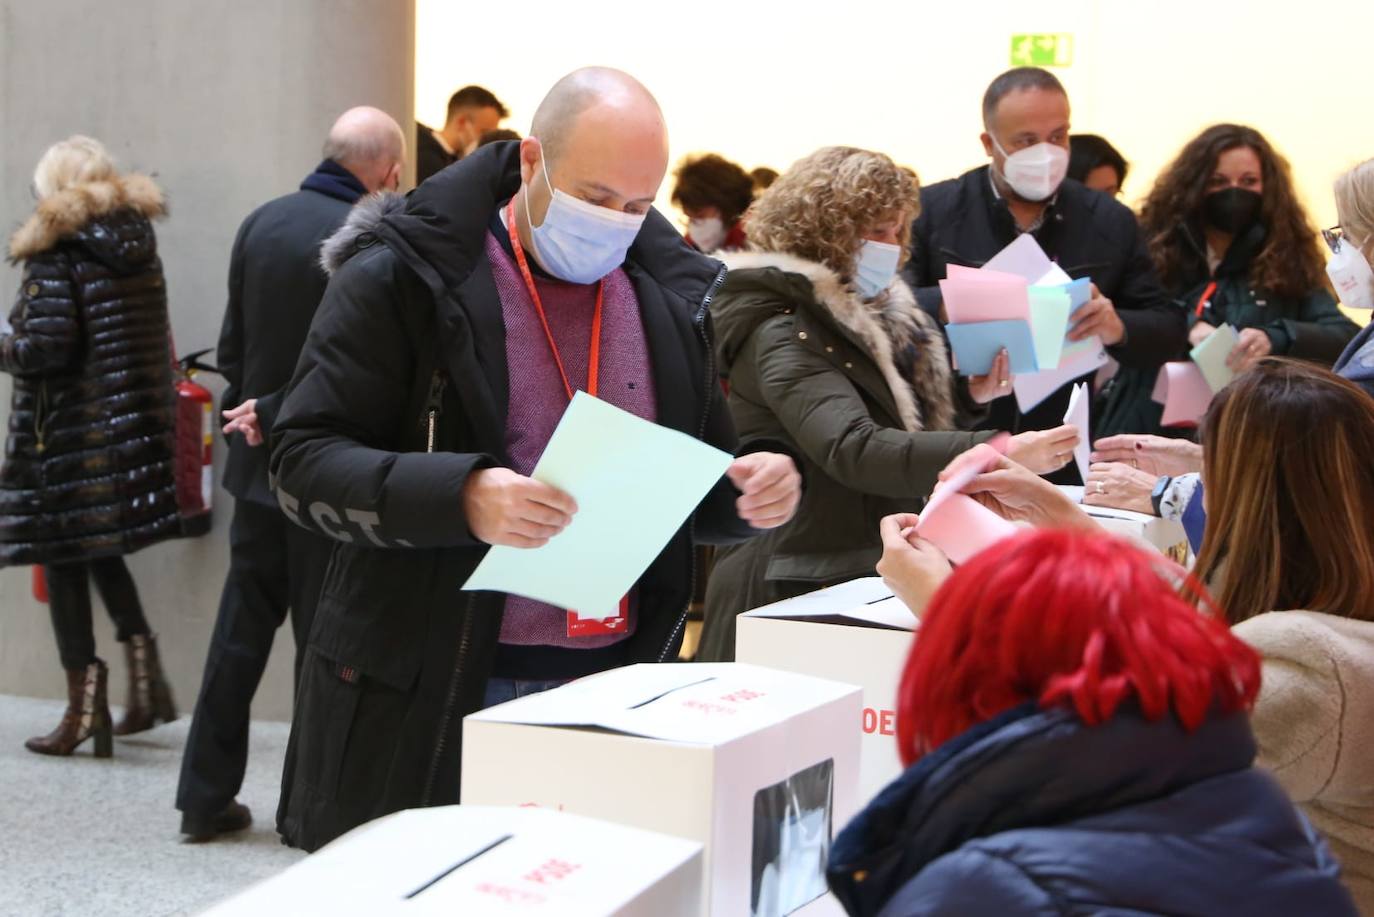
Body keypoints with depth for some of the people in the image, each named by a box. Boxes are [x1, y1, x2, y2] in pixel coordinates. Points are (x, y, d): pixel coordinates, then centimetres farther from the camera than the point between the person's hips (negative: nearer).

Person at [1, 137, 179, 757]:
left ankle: (85, 700, 0)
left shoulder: (56, 252, -11)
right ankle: (145, 673, 14)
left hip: (70, 432, -7)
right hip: (135, 420, 7)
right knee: (103, 549, 20)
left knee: (63, 556, 3)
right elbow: (151, 338, 11)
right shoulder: (140, 245, 9)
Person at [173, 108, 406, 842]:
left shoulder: (261, 223, 2)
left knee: (241, 626, 14)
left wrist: (255, 410, 13)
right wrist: (277, 416, -10)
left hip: (258, 458, 6)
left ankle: (206, 795, 20)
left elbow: (233, 343, 8)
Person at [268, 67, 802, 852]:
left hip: (615, 691, 4)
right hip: (422, 697, -4)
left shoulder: (669, 292, 8)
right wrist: (461, 497, -29)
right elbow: (305, 462, -12)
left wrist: (753, 489, -8)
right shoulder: (403, 273, -8)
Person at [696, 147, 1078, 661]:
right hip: (799, 593, -9)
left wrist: (969, 395, 6)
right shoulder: (784, 335, -18)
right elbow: (855, 452, -33)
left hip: (867, 577, 9)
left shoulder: (872, 313, 12)